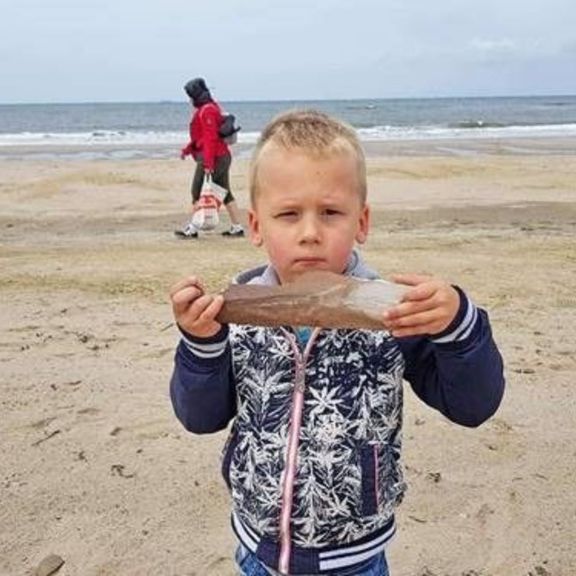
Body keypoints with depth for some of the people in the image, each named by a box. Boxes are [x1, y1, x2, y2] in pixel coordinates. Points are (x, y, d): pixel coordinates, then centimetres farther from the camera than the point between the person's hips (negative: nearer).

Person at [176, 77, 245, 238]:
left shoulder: (206, 111, -14)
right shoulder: (212, 107, 18)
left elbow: (210, 138, -22)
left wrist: (208, 163, -25)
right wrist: (186, 150, 24)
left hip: (213, 157, -10)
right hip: (223, 156, 10)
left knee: (197, 192, -2)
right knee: (225, 193, 11)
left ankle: (192, 228, 2)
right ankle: (237, 227, 12)